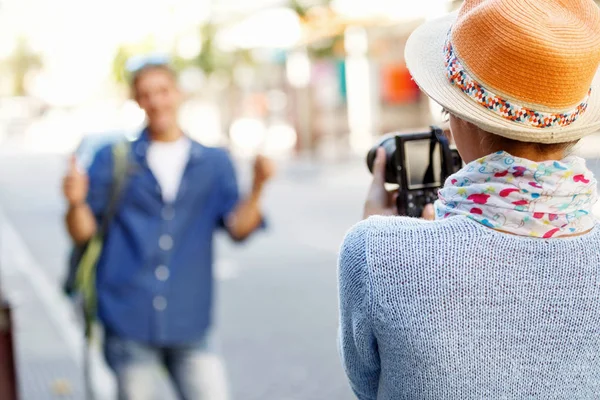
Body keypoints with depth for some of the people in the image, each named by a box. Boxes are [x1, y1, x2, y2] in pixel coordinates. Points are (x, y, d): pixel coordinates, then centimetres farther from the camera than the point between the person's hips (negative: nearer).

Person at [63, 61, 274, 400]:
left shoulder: (215, 163, 11)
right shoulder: (113, 160, 6)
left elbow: (238, 227, 1)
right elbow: (84, 232, 3)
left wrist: (258, 187, -16)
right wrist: (76, 202, -18)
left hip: (189, 323, 1)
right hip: (128, 319, -1)